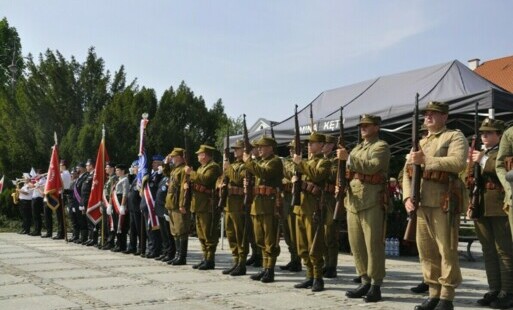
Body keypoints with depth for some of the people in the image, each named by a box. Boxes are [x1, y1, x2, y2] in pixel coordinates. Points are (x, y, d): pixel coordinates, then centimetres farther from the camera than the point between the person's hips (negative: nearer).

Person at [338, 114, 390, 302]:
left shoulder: (381, 147, -2)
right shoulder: (357, 148, 23)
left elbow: (371, 166, -19)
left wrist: (348, 158, -18)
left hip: (372, 201, -8)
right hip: (353, 201, 8)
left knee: (373, 245, -5)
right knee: (356, 245, 9)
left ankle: (376, 286, 0)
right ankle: (365, 282, 18)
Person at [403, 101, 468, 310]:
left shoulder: (455, 137, 3)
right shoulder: (419, 142, 22)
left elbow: (458, 162, -15)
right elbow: (407, 171, 16)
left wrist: (426, 160, -18)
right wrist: (407, 197, 1)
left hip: (443, 202, -6)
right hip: (420, 202, 6)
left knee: (446, 250, -3)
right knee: (426, 250, 8)